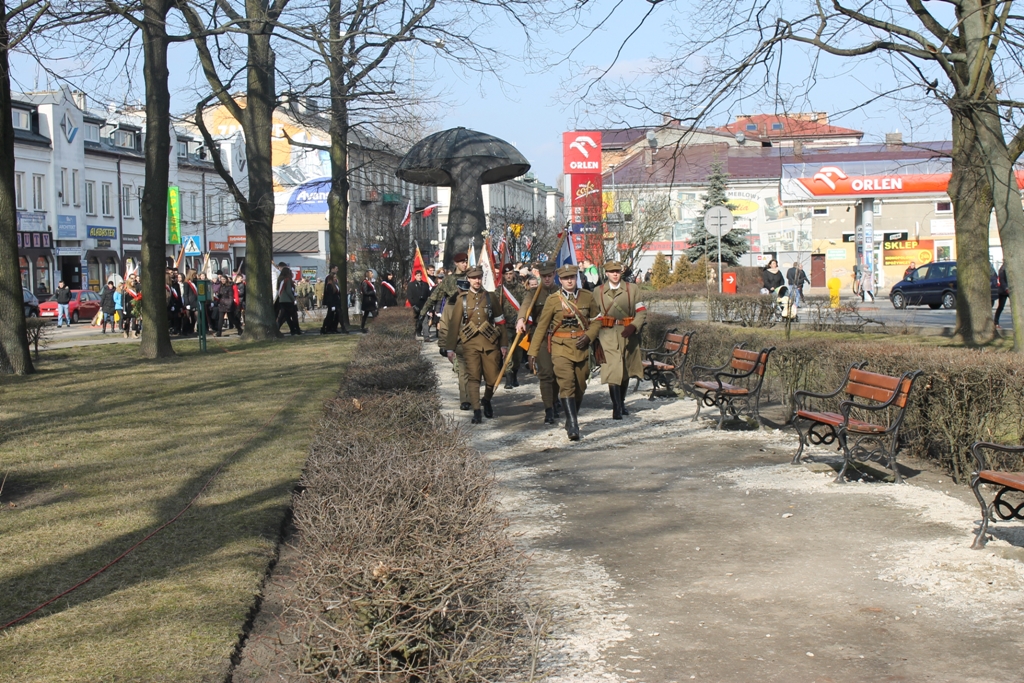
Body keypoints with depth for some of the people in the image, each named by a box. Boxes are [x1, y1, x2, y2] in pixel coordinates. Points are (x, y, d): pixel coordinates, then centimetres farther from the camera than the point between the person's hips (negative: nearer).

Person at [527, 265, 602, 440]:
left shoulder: (588, 297, 5)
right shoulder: (553, 300, -1)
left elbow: (596, 321, 13)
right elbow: (541, 327, 2)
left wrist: (588, 336, -8)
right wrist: (533, 352, -1)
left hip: (582, 348, 3)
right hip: (561, 348, -3)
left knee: (580, 387, 11)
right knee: (566, 385, -16)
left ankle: (572, 419, 32)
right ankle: (573, 426, -21)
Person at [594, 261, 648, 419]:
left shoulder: (632, 289, 6)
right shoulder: (598, 291, 8)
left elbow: (641, 312, 0)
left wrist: (633, 327, -16)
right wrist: (595, 336, 6)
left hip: (628, 335, 2)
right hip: (608, 335, -1)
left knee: (626, 371, 12)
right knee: (613, 370, -13)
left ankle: (622, 402, 30)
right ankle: (616, 408, -13)